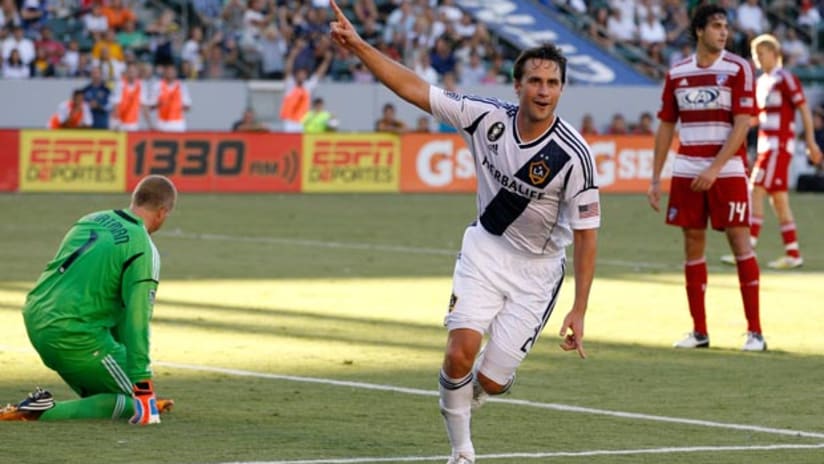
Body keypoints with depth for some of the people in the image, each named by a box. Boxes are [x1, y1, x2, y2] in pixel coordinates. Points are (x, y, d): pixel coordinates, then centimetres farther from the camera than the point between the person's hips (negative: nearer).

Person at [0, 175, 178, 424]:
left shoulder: (90, 220, 14)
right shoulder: (144, 250, -9)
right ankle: (47, 411, -11)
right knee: (139, 404, 0)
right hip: (75, 337, -8)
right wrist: (143, 382, -17)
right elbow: (137, 319, -17)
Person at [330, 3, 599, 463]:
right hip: (485, 249, 2)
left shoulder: (574, 154, -22)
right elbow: (415, 88, -10)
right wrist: (358, 45, -18)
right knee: (461, 354, -19)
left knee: (490, 380, -3)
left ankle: (457, 402, 36)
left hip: (537, 269, -2)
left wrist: (580, 310, -17)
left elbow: (586, 232, -16)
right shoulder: (489, 118, -15)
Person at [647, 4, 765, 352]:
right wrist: (655, 179, 8)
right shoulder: (677, 73, 8)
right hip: (686, 173, 4)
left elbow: (742, 124, -10)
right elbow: (665, 127, 13)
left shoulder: (738, 69, -4)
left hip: (727, 171, -4)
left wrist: (715, 168, -19)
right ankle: (699, 332, 12)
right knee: (693, 246, 5)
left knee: (740, 241, -7)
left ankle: (755, 332, -4)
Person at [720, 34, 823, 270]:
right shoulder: (761, 82, 16)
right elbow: (753, 117, 22)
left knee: (757, 192, -14)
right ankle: (793, 253, 11)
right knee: (778, 199, 8)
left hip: (779, 145, -9)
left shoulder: (785, 79, -8)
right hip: (766, 144, 9)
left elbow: (804, 109, -10)